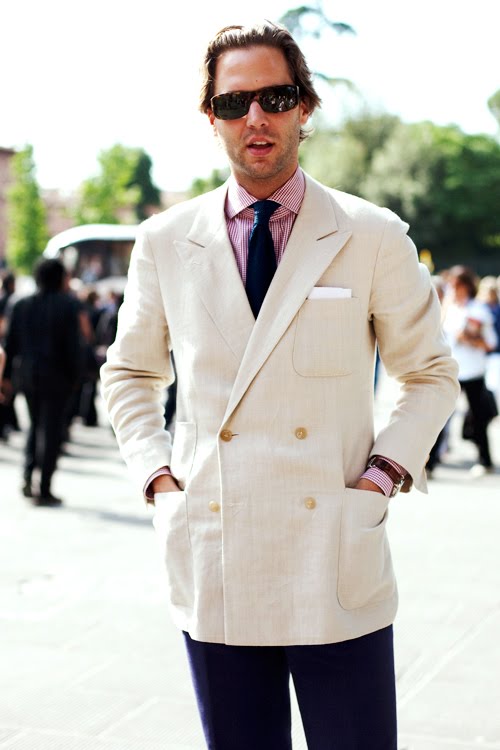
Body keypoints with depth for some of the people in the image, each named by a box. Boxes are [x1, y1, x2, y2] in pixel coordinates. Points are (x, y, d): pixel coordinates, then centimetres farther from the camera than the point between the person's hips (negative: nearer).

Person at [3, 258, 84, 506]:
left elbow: (10, 343, 6)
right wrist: (75, 375, -4)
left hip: (27, 374, 5)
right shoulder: (66, 305, -10)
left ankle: (27, 477, 9)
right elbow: (72, 344, -12)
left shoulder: (22, 305, 5)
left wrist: (8, 374, 12)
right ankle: (44, 490, 2)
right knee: (50, 430, 1)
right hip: (56, 375, -5)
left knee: (35, 425, 22)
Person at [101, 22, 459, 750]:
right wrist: (156, 475, 4)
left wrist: (384, 471, -4)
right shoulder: (166, 242, 6)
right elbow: (129, 375, 18)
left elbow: (431, 374, 10)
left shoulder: (374, 237, 0)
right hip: (212, 564, 2)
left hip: (337, 562, -1)